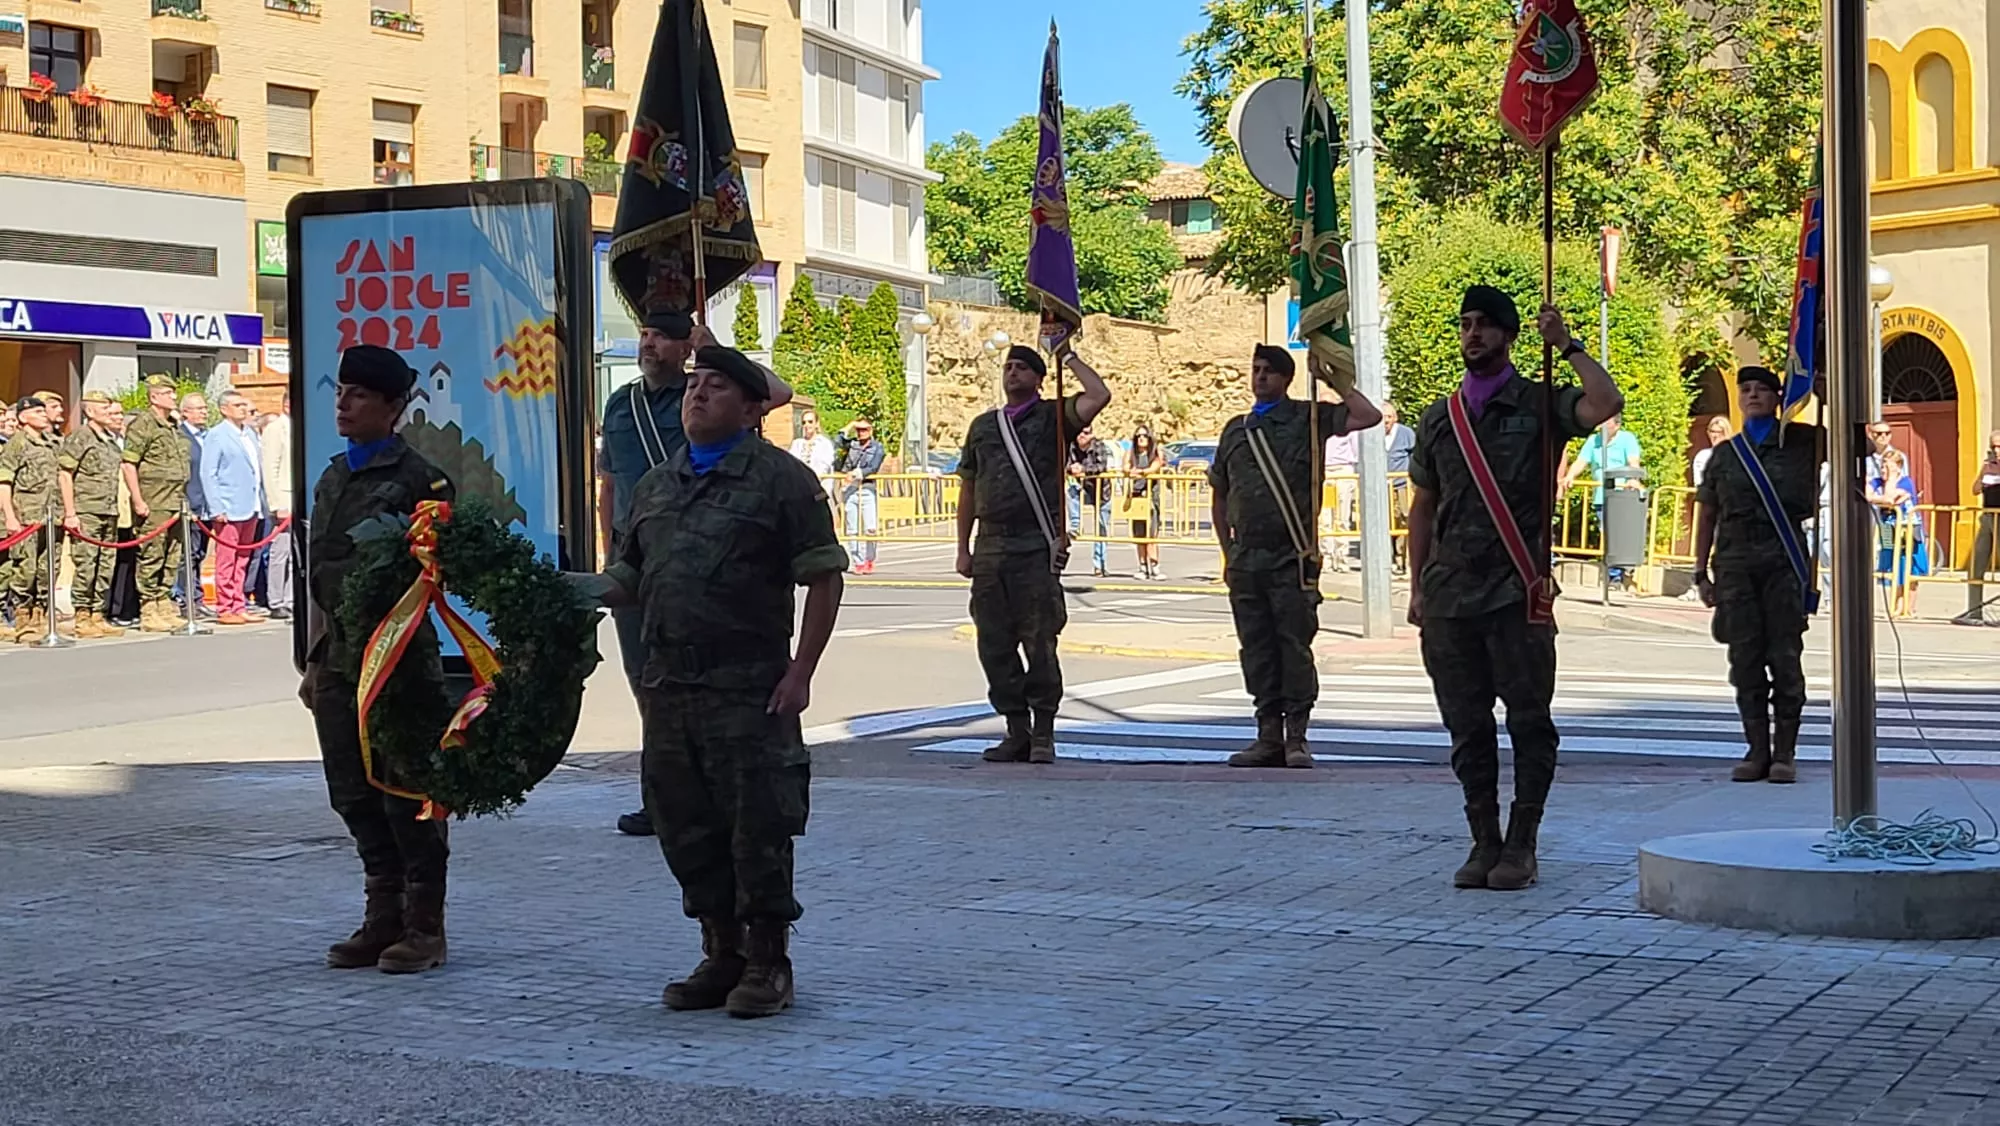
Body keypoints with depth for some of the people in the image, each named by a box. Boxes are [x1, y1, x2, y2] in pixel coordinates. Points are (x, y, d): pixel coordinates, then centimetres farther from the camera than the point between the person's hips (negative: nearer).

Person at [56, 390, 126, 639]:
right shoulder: (78, 438, -5)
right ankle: (82, 618, -1)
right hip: (85, 513, -7)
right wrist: (70, 513, -14)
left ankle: (98, 616, 14)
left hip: (109, 513, 7)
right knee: (85, 567, -6)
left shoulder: (112, 441, 17)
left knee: (106, 568, 8)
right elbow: (64, 475, -9)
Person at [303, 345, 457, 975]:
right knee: (354, 794, 10)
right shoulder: (331, 479, 15)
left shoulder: (418, 479, -7)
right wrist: (314, 661, 17)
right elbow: (318, 574, 18)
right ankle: (383, 917, 21)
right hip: (338, 656, 7)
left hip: (397, 655, -7)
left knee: (405, 793, -2)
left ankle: (424, 926, 7)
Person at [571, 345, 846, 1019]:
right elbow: (633, 576, 23)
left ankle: (767, 963, 10)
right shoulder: (657, 485, 17)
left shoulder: (780, 478, -3)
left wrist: (800, 672, -12)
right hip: (668, 685, 7)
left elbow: (823, 578, -6)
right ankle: (722, 954, 24)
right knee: (686, 826, 11)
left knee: (757, 825, -3)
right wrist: (598, 588, 0)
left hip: (749, 690, -6)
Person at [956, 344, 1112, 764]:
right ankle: (1016, 731, 14)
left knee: (1039, 642, -5)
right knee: (994, 644, 4)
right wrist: (963, 549, 14)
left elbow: (1099, 397, -12)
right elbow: (968, 489, 21)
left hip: (1036, 546, -5)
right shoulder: (983, 426, 19)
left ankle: (1043, 733, 2)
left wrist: (1068, 358, 1)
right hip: (990, 548, 5)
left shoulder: (1052, 417, 6)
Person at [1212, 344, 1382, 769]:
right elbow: (1220, 496, 22)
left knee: (1295, 647, -5)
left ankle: (1297, 738, 1)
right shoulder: (1235, 430, 16)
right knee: (1257, 651, 5)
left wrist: (1337, 381, 0)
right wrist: (1228, 553, 16)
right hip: (1245, 560, 4)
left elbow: (1369, 417, -8)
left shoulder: (1308, 418, 4)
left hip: (1292, 559, -4)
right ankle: (1269, 737, 11)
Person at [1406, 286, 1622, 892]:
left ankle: (1520, 847, 5)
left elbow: (1607, 404, -16)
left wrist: (1568, 345, -10)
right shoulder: (1439, 419, 15)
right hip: (1449, 595, 4)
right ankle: (1484, 843, 15)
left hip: (1517, 593, -4)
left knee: (1529, 722, -2)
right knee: (1467, 727, 6)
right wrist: (1418, 588, 13)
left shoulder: (1540, 405, 4)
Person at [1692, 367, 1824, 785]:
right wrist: (1701, 573, 9)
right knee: (1745, 660, 2)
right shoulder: (1724, 454, 13)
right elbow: (1706, 516, 15)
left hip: (1783, 561, -2)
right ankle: (1756, 750, 9)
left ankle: (1784, 753, 3)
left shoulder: (1800, 441, 8)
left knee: (1784, 657, -3)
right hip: (1735, 562, 2)